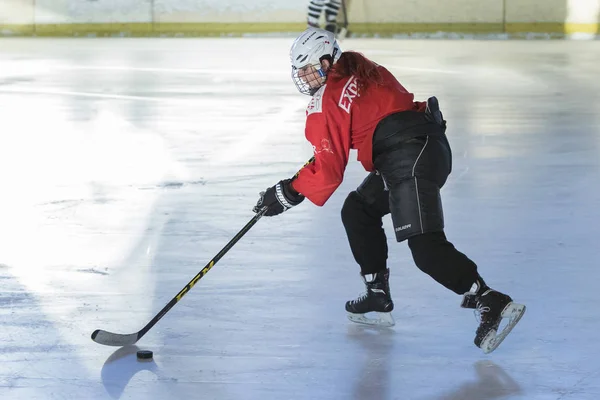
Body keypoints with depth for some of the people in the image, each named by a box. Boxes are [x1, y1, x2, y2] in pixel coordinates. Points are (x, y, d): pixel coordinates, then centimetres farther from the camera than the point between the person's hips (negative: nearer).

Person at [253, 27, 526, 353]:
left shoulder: (327, 101, -5)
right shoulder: (361, 71, 20)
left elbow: (329, 170, -6)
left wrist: (289, 192, 5)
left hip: (411, 160, -10)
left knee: (425, 247, -16)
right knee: (358, 211, 23)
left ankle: (491, 303, -22)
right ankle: (378, 298, 26)